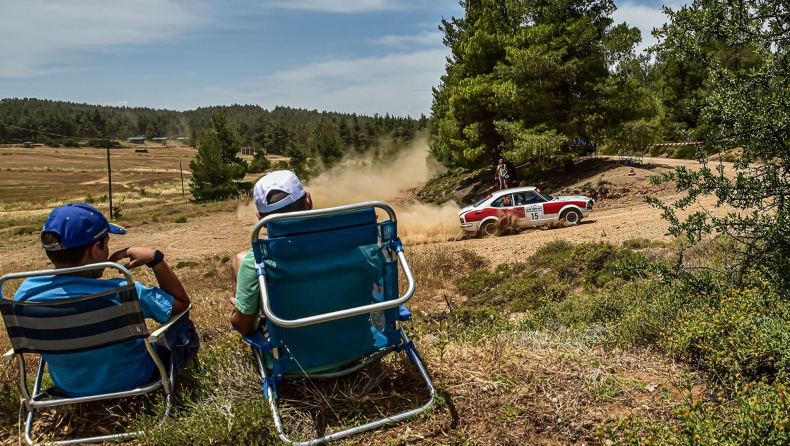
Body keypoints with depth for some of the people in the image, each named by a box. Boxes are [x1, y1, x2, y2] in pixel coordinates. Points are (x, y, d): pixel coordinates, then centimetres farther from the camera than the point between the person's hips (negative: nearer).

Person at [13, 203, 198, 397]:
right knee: (180, 317, 20)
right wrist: (154, 258, -19)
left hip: (69, 387, 5)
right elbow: (181, 302, -18)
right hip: (132, 380, -4)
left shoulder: (26, 293, -21)